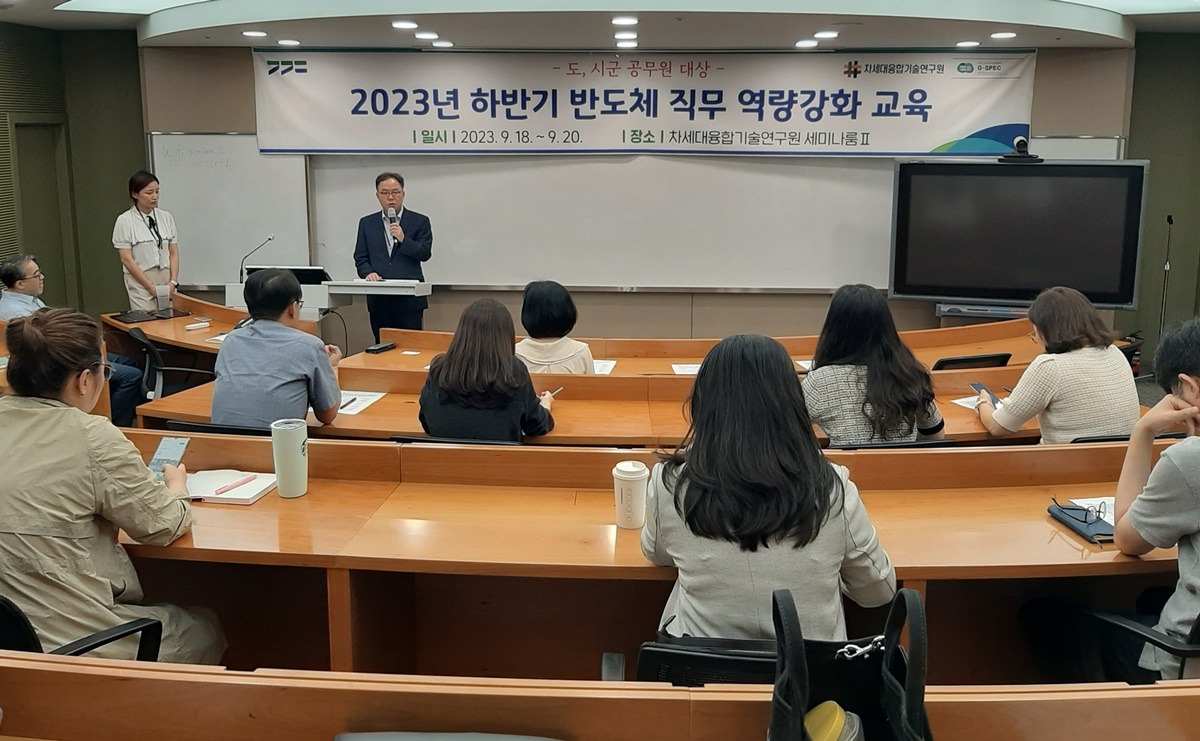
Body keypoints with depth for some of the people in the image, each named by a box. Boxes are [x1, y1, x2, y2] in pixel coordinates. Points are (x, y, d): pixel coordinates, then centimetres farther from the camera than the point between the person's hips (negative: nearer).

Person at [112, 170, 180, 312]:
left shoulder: (166, 217, 8)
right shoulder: (125, 221, -2)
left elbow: (174, 253, 8)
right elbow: (127, 259, -7)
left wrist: (173, 282, -6)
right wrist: (151, 287, -12)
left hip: (167, 282, 3)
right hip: (141, 284, -3)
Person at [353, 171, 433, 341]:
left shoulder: (419, 221, 5)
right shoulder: (367, 223, 12)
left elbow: (425, 254, -3)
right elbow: (360, 257, 10)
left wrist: (403, 239, -17)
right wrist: (368, 272, -10)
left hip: (410, 299, -2)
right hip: (378, 300, 2)